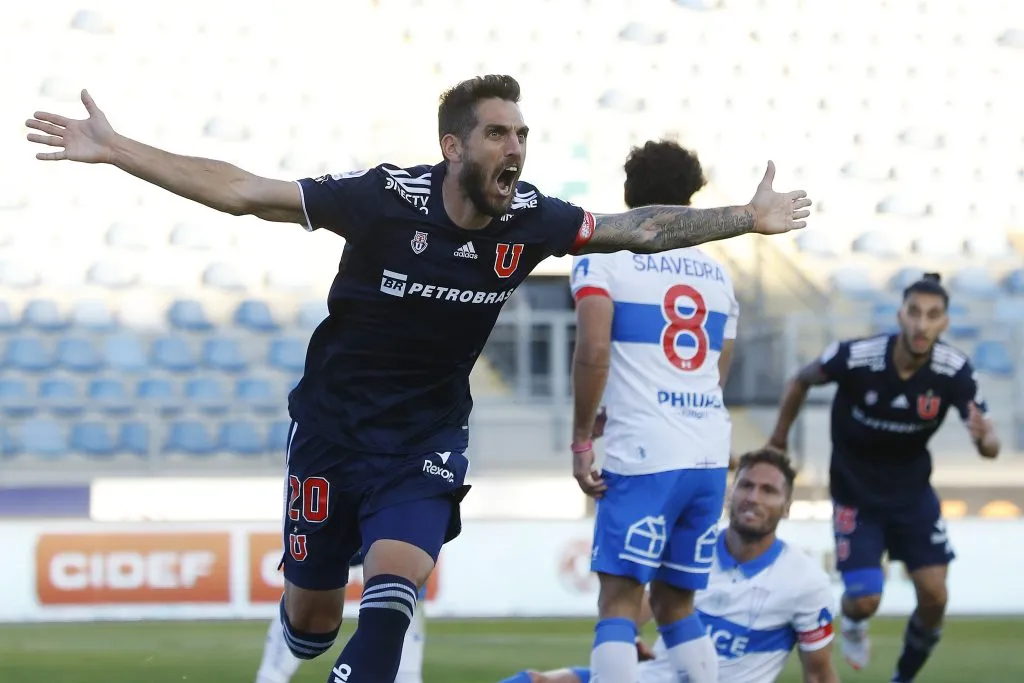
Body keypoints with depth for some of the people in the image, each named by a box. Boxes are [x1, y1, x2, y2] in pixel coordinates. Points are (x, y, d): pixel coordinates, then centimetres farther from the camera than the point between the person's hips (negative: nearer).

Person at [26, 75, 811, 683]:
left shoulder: (530, 220, -11)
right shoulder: (386, 198, -21)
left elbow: (638, 228, 3)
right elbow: (242, 191, -18)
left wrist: (750, 217, 2)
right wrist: (114, 149, -21)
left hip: (427, 440, 2)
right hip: (333, 425, -1)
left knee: (392, 596, -20)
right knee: (314, 615, 8)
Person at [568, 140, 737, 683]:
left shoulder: (603, 260, 1)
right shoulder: (715, 274, 18)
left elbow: (593, 351, -14)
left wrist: (582, 438, -6)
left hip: (643, 457, -5)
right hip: (711, 457, 5)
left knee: (619, 601, -7)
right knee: (675, 604, 15)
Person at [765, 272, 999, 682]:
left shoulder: (955, 371, -21)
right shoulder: (855, 357, -27)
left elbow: (990, 446, -21)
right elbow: (801, 381, -6)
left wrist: (984, 438, -47)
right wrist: (777, 444, 4)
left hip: (912, 492, 2)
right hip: (856, 495, -2)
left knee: (934, 595, -7)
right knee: (865, 600, -11)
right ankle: (852, 623, 29)